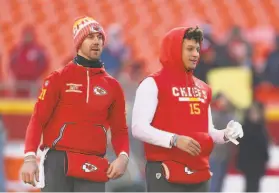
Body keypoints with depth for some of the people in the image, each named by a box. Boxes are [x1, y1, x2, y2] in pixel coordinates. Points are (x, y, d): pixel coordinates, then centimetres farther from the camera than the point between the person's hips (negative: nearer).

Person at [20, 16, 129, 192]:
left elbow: (120, 130, 15)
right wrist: (30, 157, -13)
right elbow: (38, 120, 0)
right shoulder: (59, 78, 2)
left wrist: (123, 156, -6)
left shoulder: (112, 86, 11)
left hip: (93, 168, 2)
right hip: (58, 162, -2)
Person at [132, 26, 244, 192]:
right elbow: (139, 127, -12)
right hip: (166, 174, -7)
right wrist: (174, 140, -22)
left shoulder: (203, 89, 17)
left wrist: (225, 134, 2)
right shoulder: (153, 84, -3)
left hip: (199, 174, 7)